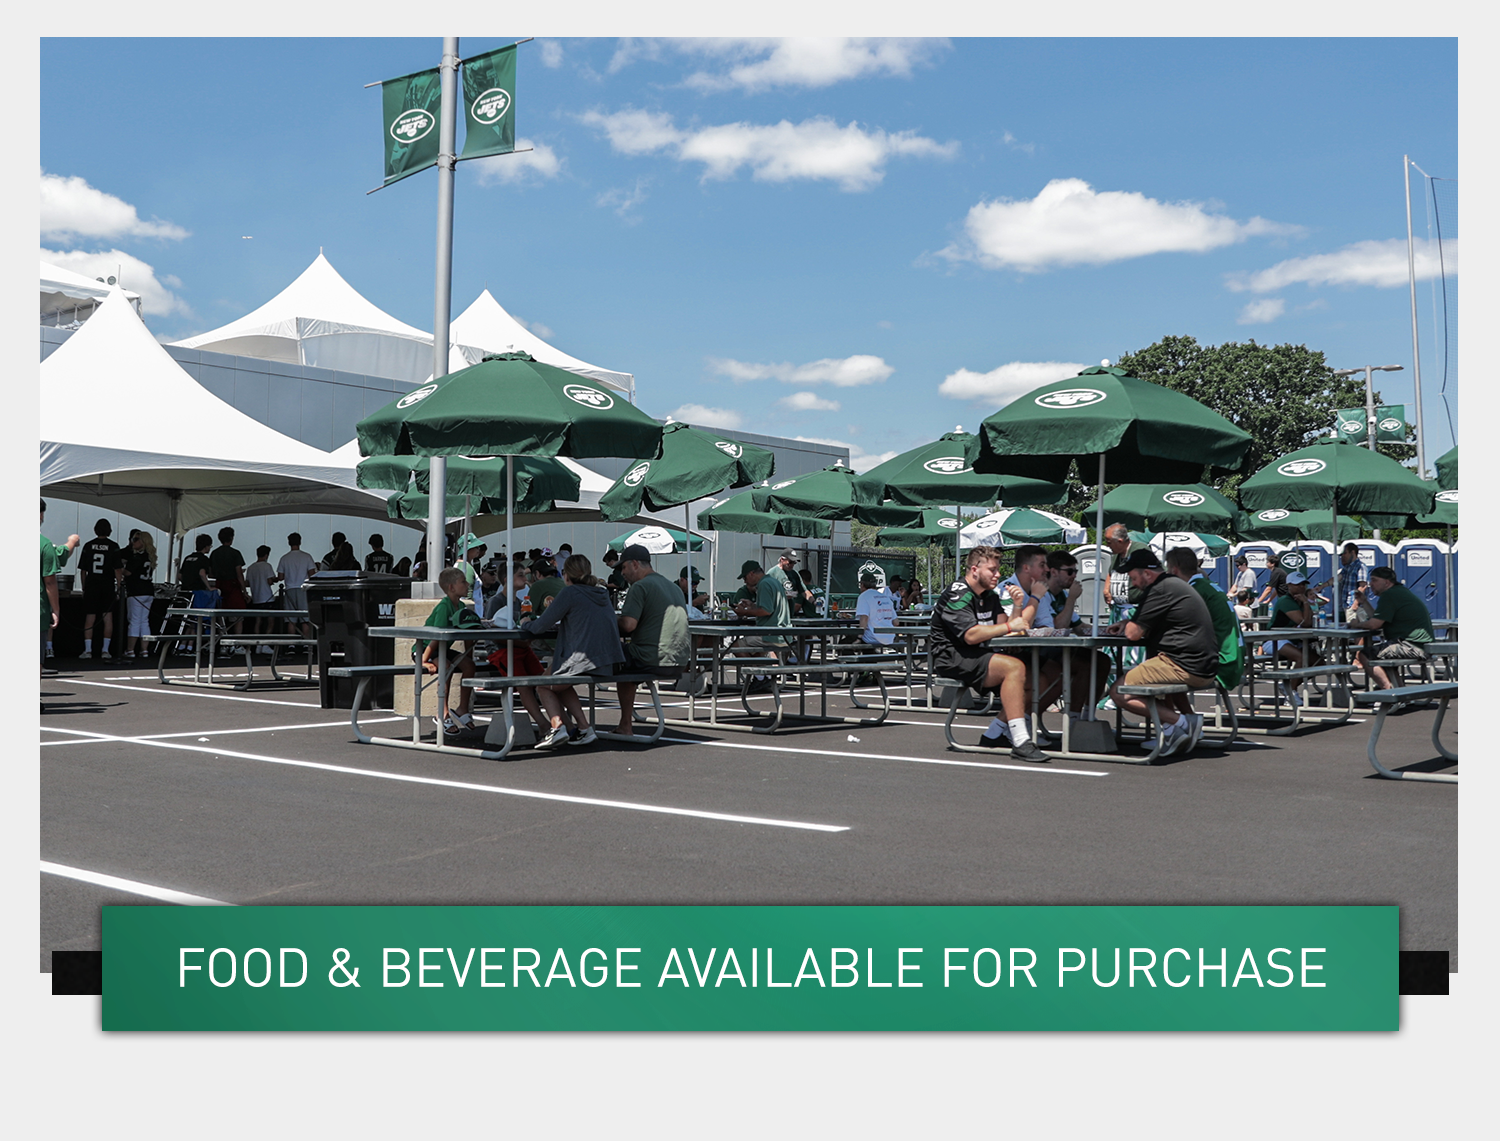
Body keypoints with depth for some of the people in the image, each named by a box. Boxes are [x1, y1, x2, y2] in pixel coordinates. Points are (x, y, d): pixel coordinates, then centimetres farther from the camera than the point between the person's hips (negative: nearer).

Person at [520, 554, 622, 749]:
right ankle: (585, 728, 20)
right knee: (561, 684, 30)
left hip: (584, 663, -7)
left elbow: (541, 626, -2)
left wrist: (525, 624, 18)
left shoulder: (570, 592, -6)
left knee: (544, 685, 18)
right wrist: (557, 610, 29)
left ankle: (557, 726, -4)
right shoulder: (602, 593, 15)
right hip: (609, 665, 7)